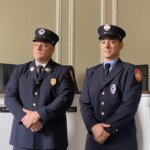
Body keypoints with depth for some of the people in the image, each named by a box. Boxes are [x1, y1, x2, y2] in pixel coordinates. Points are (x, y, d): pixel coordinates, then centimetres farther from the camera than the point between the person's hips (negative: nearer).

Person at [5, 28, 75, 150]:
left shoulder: (62, 72, 4)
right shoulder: (20, 70, 12)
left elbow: (65, 99, -10)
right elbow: (10, 96, 2)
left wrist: (39, 115, -18)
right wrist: (26, 117, -13)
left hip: (52, 136, -2)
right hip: (22, 134, 2)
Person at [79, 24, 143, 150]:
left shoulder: (131, 71, -3)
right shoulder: (91, 73, 10)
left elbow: (129, 105, -12)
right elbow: (84, 103, 3)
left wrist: (108, 129, -14)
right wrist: (93, 126, -12)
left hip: (122, 140, -3)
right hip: (95, 137, 4)